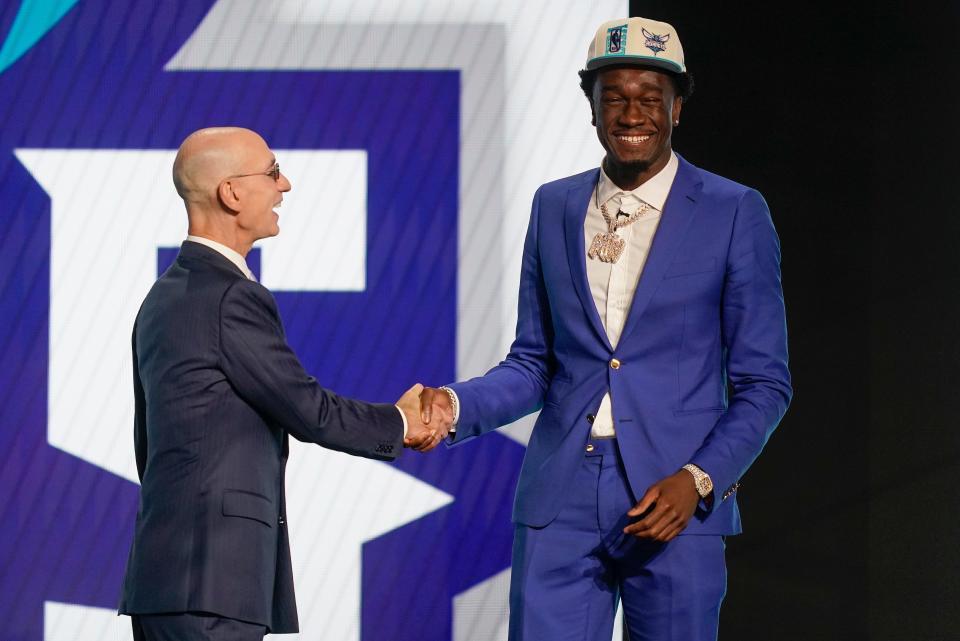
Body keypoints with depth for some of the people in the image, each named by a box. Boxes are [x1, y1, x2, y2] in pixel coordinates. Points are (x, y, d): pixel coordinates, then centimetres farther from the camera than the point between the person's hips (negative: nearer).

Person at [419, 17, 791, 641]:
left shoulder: (734, 214, 0)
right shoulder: (555, 207, 11)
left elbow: (763, 385, 0)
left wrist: (698, 480, -14)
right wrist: (457, 405, -4)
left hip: (677, 499, -3)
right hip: (561, 499, 3)